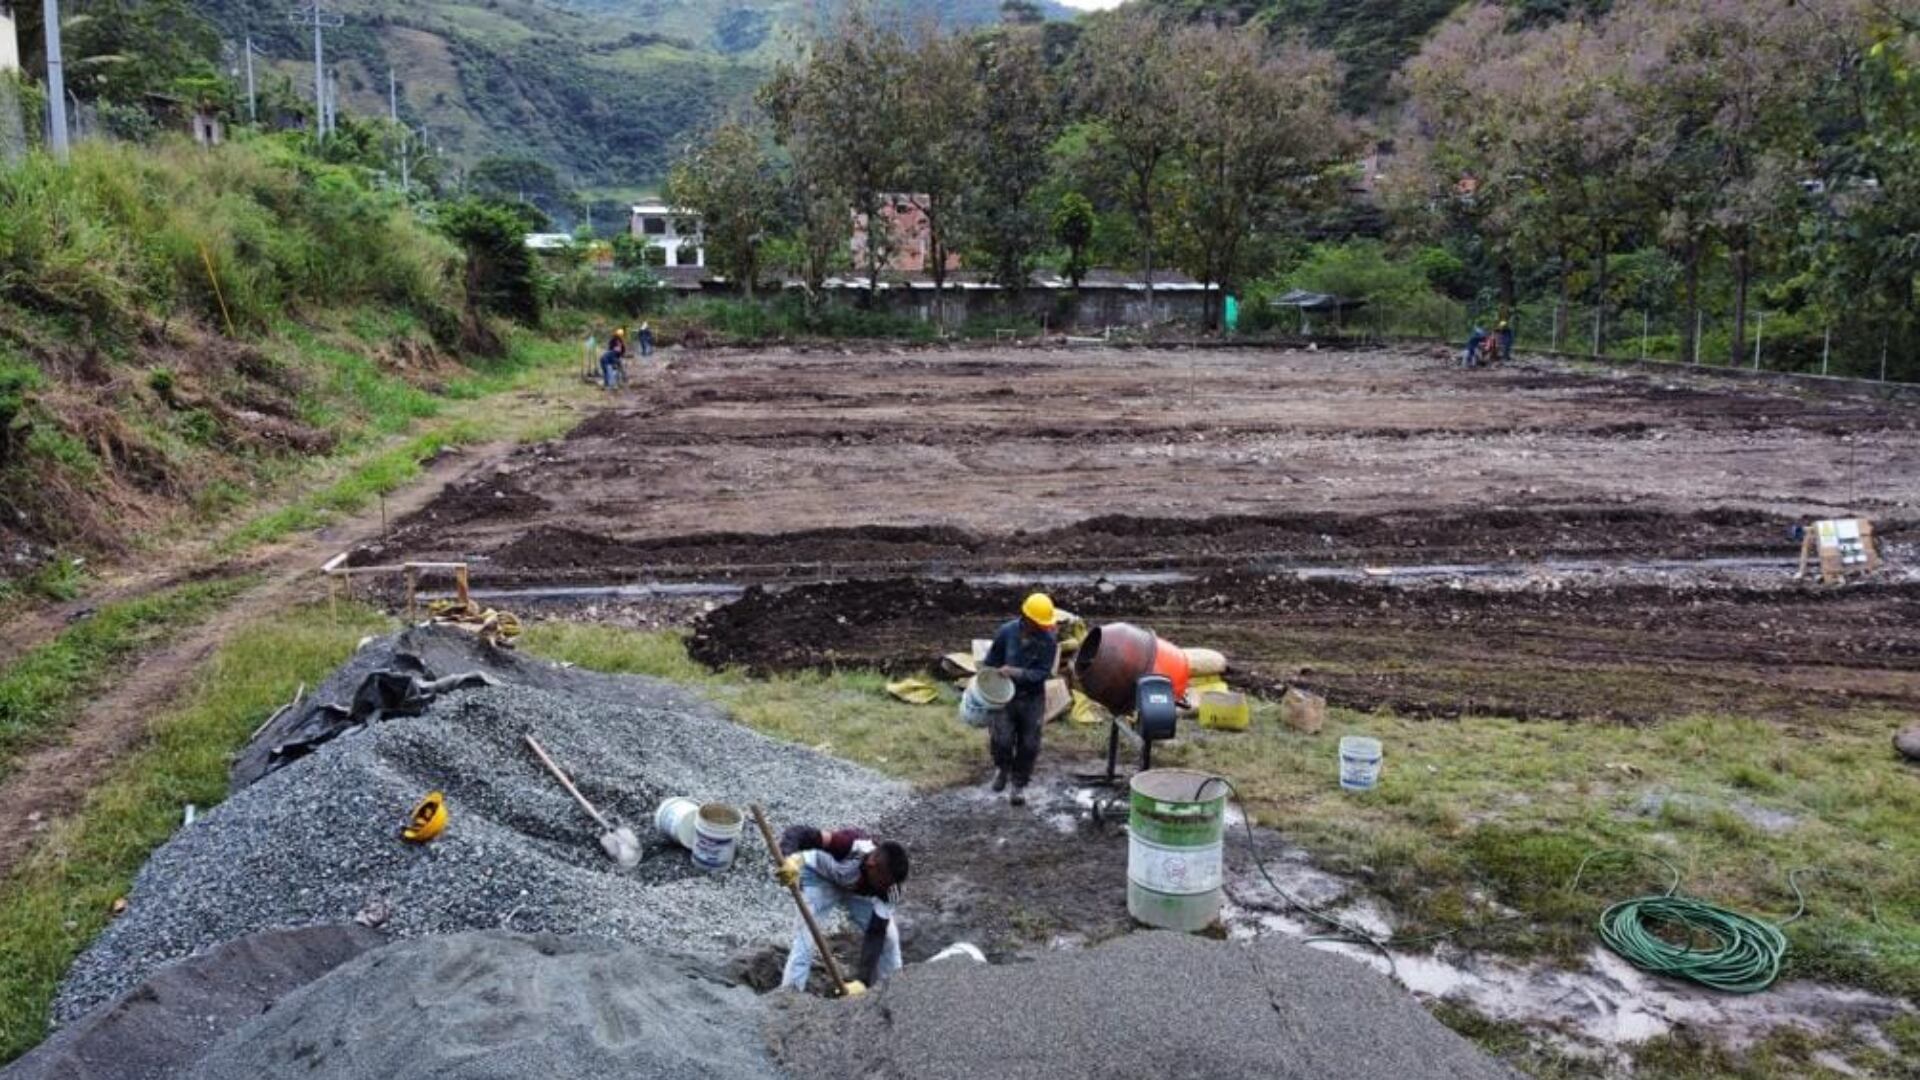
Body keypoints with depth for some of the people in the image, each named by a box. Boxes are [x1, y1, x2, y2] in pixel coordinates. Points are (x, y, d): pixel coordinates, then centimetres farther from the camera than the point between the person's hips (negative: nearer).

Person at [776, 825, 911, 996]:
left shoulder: (888, 886, -30)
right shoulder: (849, 844, -43)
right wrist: (792, 858, -70)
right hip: (821, 877, -3)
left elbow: (875, 934, -30)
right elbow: (796, 832, -48)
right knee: (807, 931, -23)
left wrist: (862, 980, -41)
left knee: (887, 935, -7)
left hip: (858, 890, 3)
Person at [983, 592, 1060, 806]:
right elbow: (991, 663, 2)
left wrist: (1018, 673, -26)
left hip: (1033, 698, 1)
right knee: (1002, 740, -13)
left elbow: (1043, 672, -13)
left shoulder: (1049, 639, -13)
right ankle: (1002, 768, 19)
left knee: (1029, 745, 5)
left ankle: (1019, 785, 25)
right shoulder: (1007, 633, -11)